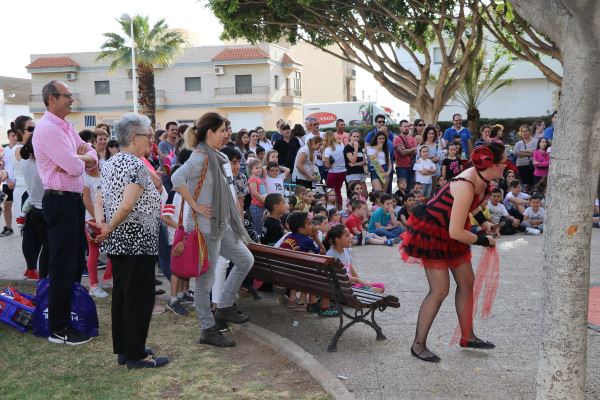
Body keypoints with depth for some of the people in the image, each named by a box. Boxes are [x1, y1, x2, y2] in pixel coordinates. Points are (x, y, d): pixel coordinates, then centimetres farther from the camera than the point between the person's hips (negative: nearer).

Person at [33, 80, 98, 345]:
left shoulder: (66, 127, 14)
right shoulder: (47, 129, -16)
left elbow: (93, 156, 11)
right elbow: (74, 167, -23)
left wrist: (76, 159, -10)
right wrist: (83, 159, 0)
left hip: (73, 199, 10)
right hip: (59, 201, -10)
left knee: (76, 263, 18)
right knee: (62, 267, -3)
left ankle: (72, 315, 32)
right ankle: (58, 329, 6)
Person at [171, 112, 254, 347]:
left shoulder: (214, 157, 12)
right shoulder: (200, 156, -17)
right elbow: (177, 178, -33)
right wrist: (195, 206, -25)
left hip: (222, 225, 10)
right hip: (206, 227, -10)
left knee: (246, 260, 16)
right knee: (205, 280, 0)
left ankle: (224, 308, 25)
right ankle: (207, 330, 11)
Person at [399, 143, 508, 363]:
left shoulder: (481, 178, -6)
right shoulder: (466, 187, -34)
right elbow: (456, 232, -32)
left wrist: (483, 221, 8)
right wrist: (483, 241, -17)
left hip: (451, 231, 9)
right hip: (431, 232, -9)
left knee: (467, 281, 13)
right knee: (440, 290, -9)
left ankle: (467, 336, 27)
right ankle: (418, 345, 4)